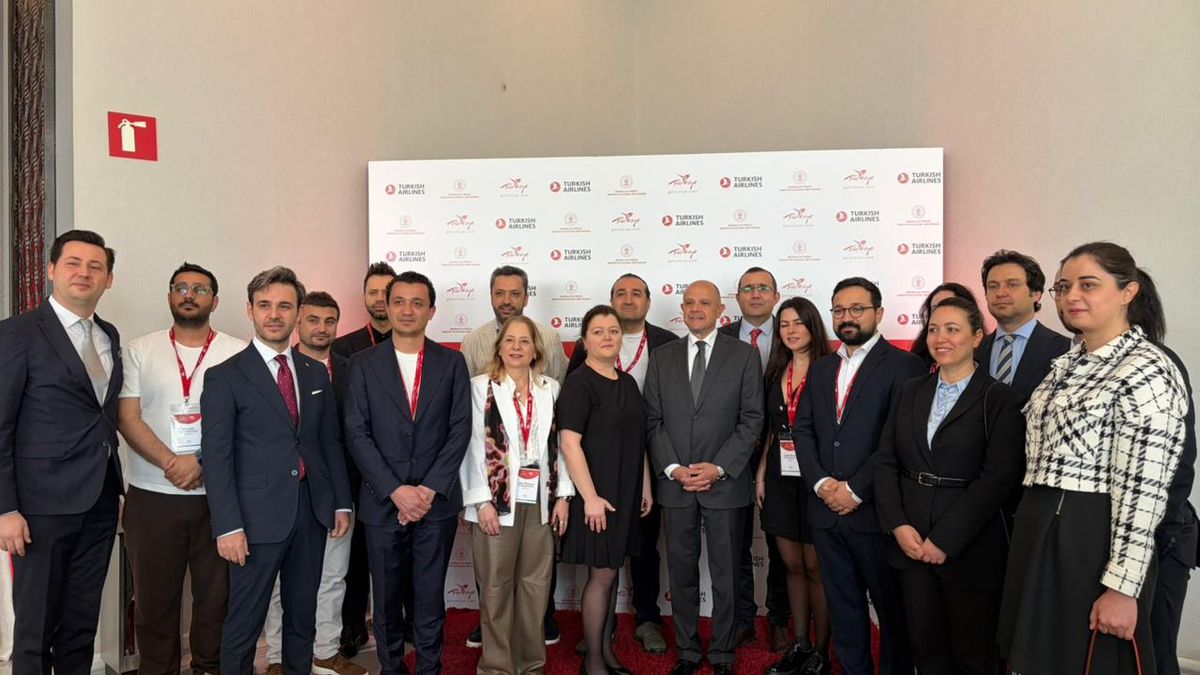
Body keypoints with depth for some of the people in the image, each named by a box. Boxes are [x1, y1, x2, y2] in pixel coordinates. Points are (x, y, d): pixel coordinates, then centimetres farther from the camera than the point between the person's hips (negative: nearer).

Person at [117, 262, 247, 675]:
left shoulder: (239, 354, 2)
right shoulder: (140, 351, 6)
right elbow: (127, 418, -1)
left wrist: (203, 465, -14)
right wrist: (171, 463, -14)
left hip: (218, 494, -1)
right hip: (152, 496, 1)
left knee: (216, 594, 7)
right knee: (154, 596, 10)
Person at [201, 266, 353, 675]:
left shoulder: (316, 373, 9)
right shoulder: (224, 377, -5)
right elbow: (216, 457, -9)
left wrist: (342, 503, 8)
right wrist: (228, 526, -14)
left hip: (312, 510, 5)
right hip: (259, 516, -4)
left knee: (303, 615, 16)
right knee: (245, 622, 5)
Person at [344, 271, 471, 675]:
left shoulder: (451, 362, 3)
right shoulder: (363, 363, 2)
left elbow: (460, 430, -2)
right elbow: (357, 434, -4)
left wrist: (430, 489, -11)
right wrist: (396, 490, -12)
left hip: (437, 501, 0)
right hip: (382, 501, 0)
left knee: (431, 595, 9)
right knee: (386, 596, 12)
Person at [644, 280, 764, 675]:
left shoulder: (744, 355, 1)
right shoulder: (662, 357, 8)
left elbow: (752, 420, -3)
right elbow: (653, 420, 5)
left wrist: (718, 467, -12)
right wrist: (672, 468, -7)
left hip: (725, 482, -2)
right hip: (674, 483, 2)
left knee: (725, 575, 9)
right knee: (682, 573, 10)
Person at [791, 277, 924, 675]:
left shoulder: (903, 366, -6)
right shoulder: (820, 369, 14)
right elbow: (803, 430, 9)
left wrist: (855, 489, -16)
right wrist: (822, 483, -6)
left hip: (875, 511, -5)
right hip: (826, 509, 5)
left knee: (892, 609, 10)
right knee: (843, 609, 16)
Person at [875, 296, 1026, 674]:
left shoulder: (999, 399, -5)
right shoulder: (910, 392, 9)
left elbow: (998, 478, -13)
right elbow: (886, 461, 6)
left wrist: (945, 540, -15)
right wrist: (898, 525, -7)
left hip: (969, 548, -4)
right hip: (911, 542, 4)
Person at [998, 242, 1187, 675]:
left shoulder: (1148, 372, -14)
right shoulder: (1066, 365, 12)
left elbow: (1142, 490, -18)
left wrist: (1121, 586, -19)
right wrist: (1030, 530, 17)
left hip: (1094, 538, -8)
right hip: (1038, 532, 8)